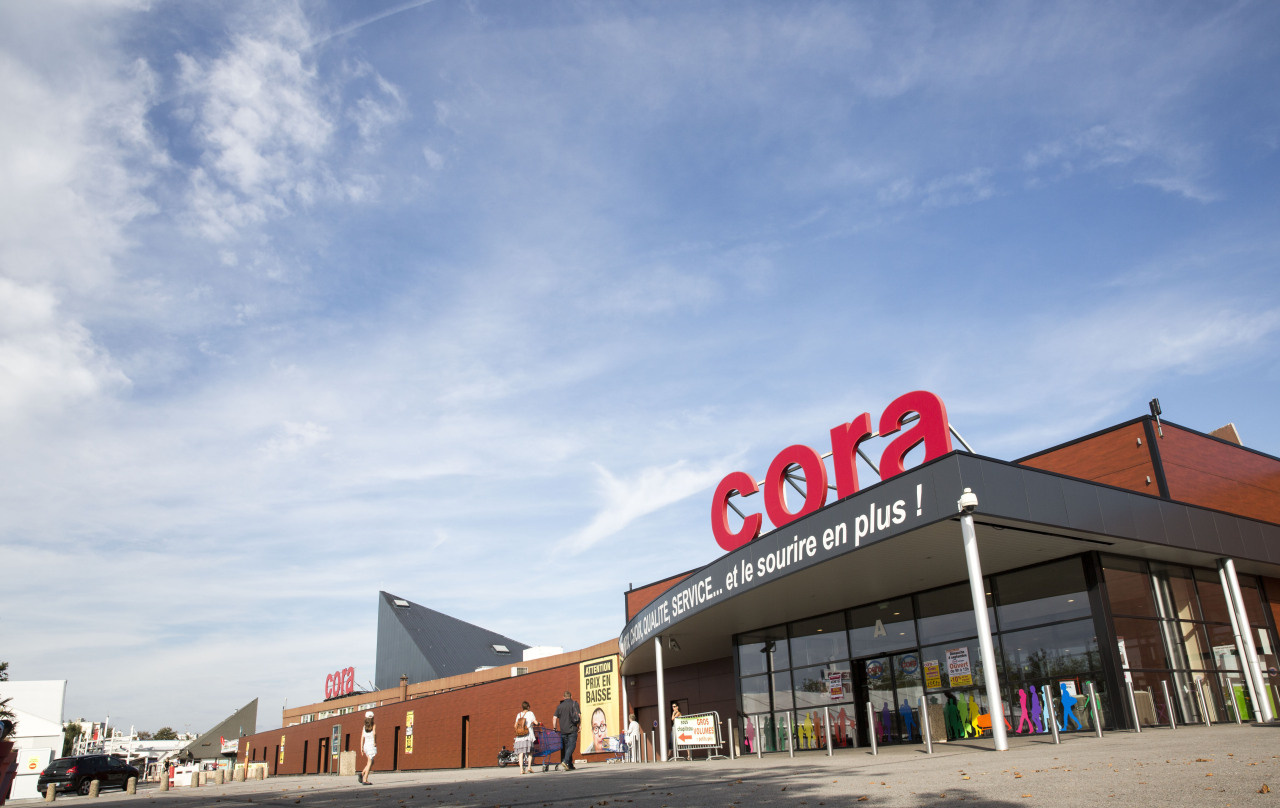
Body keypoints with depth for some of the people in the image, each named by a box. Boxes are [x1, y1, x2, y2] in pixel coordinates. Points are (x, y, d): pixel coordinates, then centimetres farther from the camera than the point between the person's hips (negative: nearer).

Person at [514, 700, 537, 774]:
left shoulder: (518, 714, 16)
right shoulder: (530, 713, 5)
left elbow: (515, 726, 14)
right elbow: (536, 722, -1)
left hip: (519, 737, 3)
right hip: (528, 735, -3)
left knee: (520, 752, -2)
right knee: (530, 751, 10)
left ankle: (521, 769, -12)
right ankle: (529, 766, -3)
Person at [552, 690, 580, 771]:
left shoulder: (559, 706, 9)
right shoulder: (575, 704, 2)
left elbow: (554, 718, 3)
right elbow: (579, 716, -5)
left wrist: (554, 728, 11)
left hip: (563, 730, 3)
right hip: (572, 729, -3)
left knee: (567, 747, 12)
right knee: (571, 746, -3)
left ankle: (570, 765, 13)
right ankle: (565, 761, -23)